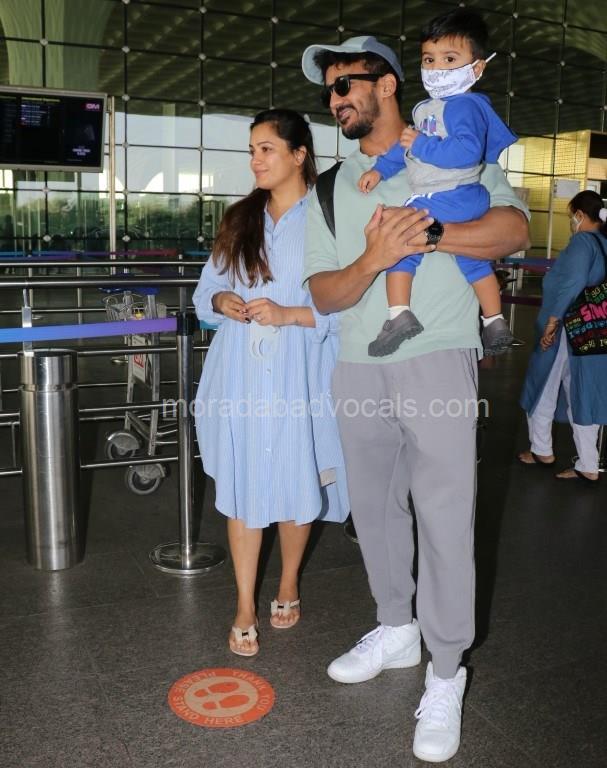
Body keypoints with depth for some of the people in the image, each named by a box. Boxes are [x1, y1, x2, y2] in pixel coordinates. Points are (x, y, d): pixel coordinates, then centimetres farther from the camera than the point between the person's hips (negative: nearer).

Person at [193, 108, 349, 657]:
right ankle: (245, 607, 20)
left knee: (297, 488, 9)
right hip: (240, 375, 4)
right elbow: (207, 289, 16)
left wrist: (289, 314, -18)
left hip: (298, 377, -4)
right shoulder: (239, 219, 12)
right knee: (242, 488, 6)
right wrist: (222, 301, -5)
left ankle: (288, 587, 33)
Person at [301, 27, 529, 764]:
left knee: (445, 516, -4)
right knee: (374, 507, 13)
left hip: (438, 359, -4)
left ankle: (445, 675, 11)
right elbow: (325, 293, 3)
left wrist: (426, 233, -19)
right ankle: (396, 629, 32)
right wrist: (372, 259, -17)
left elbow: (514, 229, -8)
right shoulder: (328, 191, 13)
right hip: (357, 369, 5)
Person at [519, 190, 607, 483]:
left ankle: (542, 451, 24)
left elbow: (572, 282, -26)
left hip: (566, 332, -7)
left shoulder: (582, 241, -14)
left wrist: (552, 320, -23)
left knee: (543, 390, 11)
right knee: (582, 396, 11)